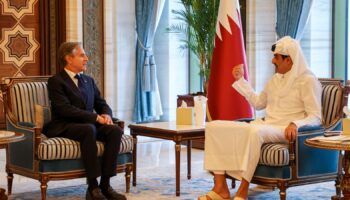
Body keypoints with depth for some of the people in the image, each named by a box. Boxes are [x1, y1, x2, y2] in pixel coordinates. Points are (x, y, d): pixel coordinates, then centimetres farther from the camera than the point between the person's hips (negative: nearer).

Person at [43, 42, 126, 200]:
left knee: (115, 130, -22)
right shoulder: (56, 81, -5)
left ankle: (105, 184, -22)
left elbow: (101, 103, 18)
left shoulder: (88, 81, 19)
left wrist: (106, 114, -8)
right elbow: (65, 109, -17)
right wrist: (95, 117, -22)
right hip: (64, 127, -7)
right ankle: (93, 187, -36)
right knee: (89, 129, -38)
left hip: (88, 124, 7)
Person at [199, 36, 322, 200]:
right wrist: (240, 80, 27)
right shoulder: (276, 79, 20)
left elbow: (315, 117, -11)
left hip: (285, 131, -8)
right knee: (215, 126, -11)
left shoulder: (308, 80, -4)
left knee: (254, 131, -42)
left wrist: (295, 124, -30)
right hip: (266, 125, 8)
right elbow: (258, 103, 31)